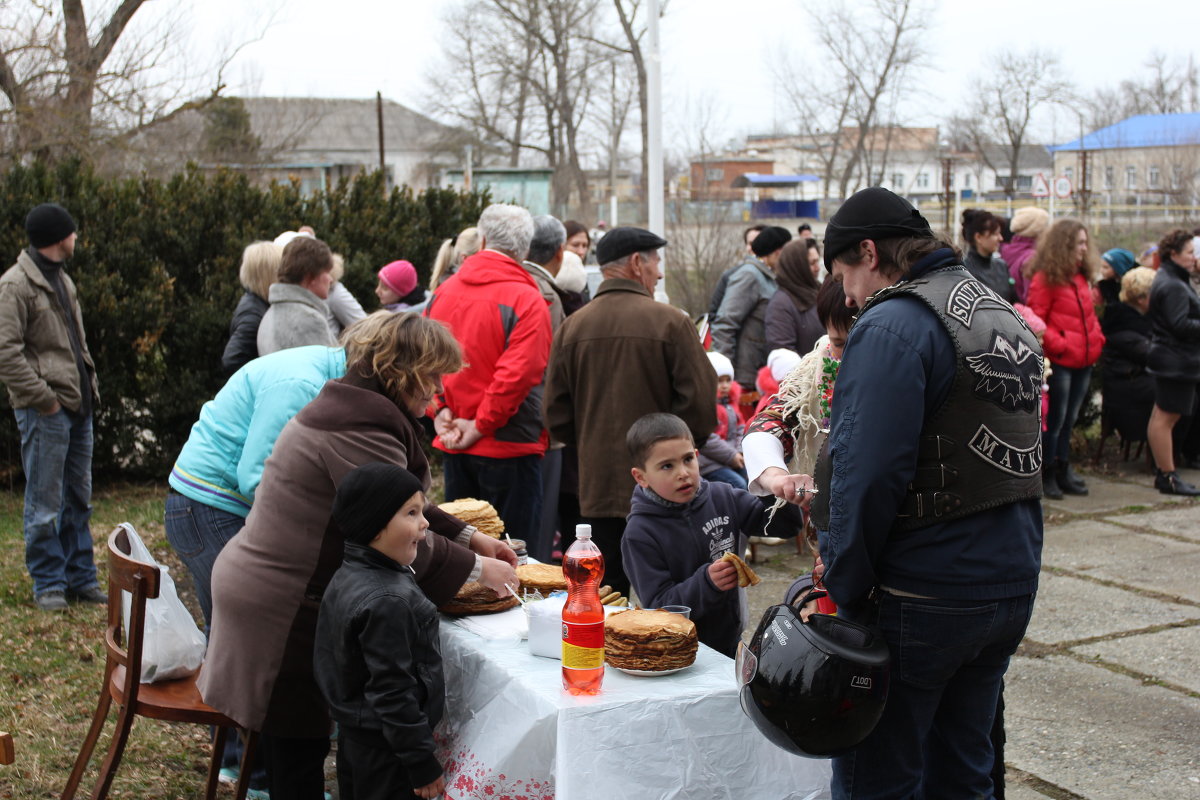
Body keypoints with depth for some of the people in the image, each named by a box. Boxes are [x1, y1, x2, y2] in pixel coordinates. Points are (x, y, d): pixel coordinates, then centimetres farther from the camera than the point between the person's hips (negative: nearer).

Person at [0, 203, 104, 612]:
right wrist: (42, 397, -17)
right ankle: (48, 585, 8)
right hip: (45, 410, -9)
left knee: (78, 499, 13)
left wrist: (90, 386, 12)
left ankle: (80, 578, 22)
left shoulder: (62, 279, 19)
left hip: (78, 407, 9)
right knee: (45, 502, -1)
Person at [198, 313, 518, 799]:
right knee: (298, 755, 1)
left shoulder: (351, 407, 12)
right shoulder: (362, 427, -22)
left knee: (293, 750, 18)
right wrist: (476, 568, -9)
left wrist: (468, 536, 12)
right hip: (281, 611, -10)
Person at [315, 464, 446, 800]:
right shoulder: (386, 603, -27)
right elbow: (392, 693, -25)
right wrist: (422, 763, -18)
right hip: (385, 754, -10)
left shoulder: (349, 577, 2)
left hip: (355, 736, 10)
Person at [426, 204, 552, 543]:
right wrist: (481, 425, -13)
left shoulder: (444, 291, 5)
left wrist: (439, 411, 2)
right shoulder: (526, 299, -13)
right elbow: (518, 372, -20)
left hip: (452, 446, 6)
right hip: (508, 449, -6)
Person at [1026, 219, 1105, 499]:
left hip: (1084, 361, 8)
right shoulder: (1045, 279, -10)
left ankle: (1063, 470, 23)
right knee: (1056, 420, 0)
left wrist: (1097, 340, 8)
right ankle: (1047, 475, 10)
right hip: (1060, 361, -8)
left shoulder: (1082, 277, 14)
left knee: (1069, 419, 14)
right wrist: (1059, 345, -17)